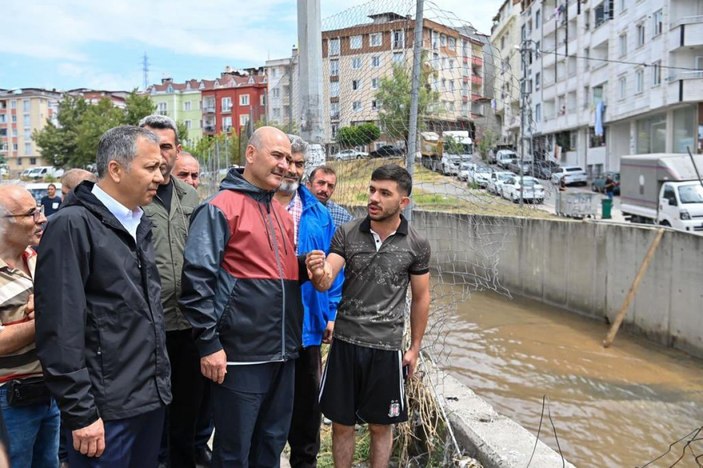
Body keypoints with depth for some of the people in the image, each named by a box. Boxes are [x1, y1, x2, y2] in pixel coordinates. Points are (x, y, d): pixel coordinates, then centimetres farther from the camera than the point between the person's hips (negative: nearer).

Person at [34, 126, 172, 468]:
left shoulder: (140, 224, 10)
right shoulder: (72, 225, -14)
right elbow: (60, 329, -17)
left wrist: (160, 382, 16)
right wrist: (80, 412, -17)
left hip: (151, 398, 7)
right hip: (106, 407, -7)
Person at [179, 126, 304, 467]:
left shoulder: (281, 213, 13)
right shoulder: (221, 208, -10)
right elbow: (197, 276, -15)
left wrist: (307, 265, 3)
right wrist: (208, 343, -17)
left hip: (282, 351, 7)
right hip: (240, 353, -7)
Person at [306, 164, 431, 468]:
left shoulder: (416, 246, -5)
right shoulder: (347, 234, -4)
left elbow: (421, 298, 4)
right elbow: (326, 282, -10)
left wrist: (415, 348, 7)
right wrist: (318, 274, -34)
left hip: (387, 346, -1)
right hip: (345, 341, 1)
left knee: (380, 426, 13)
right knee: (341, 423, 13)